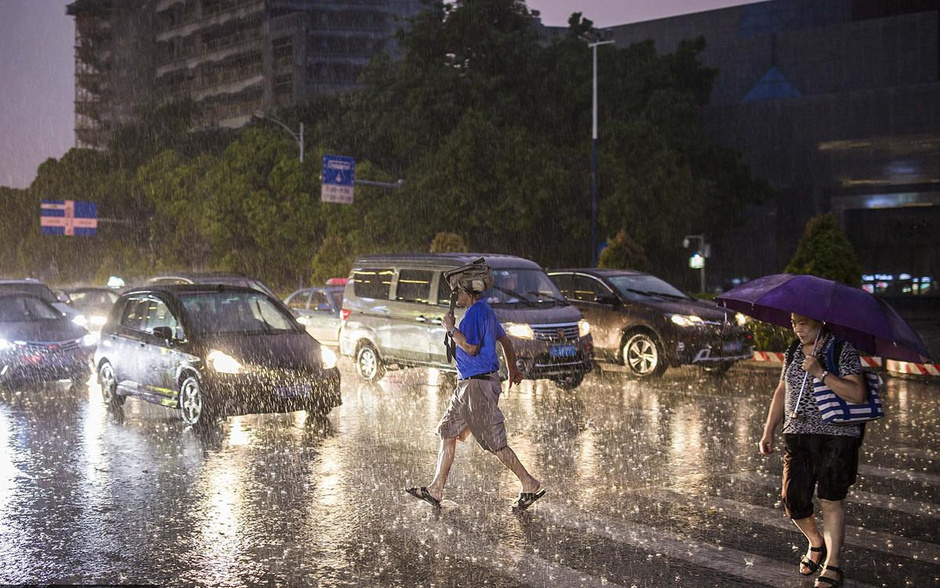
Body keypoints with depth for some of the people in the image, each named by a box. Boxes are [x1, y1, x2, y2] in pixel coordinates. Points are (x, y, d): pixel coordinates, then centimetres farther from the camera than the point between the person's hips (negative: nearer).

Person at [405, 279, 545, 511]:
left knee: (495, 442, -6)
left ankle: (531, 486, 3)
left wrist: (451, 329, -11)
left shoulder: (476, 312, -16)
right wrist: (513, 368, 33)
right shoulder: (485, 310, 16)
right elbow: (505, 340, 25)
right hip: (469, 384, 11)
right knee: (447, 433, 12)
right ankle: (435, 491, 16)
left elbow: (471, 348, -23)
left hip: (478, 386, -11)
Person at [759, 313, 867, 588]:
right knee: (793, 499, 1)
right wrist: (769, 430, 17)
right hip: (797, 435, 5)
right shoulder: (793, 351, 12)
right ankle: (816, 543, 29)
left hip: (836, 436, -5)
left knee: (830, 501, -4)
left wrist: (821, 372, -24)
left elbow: (858, 394, -17)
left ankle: (832, 565, 6)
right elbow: (782, 392, 21)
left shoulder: (843, 350, -6)